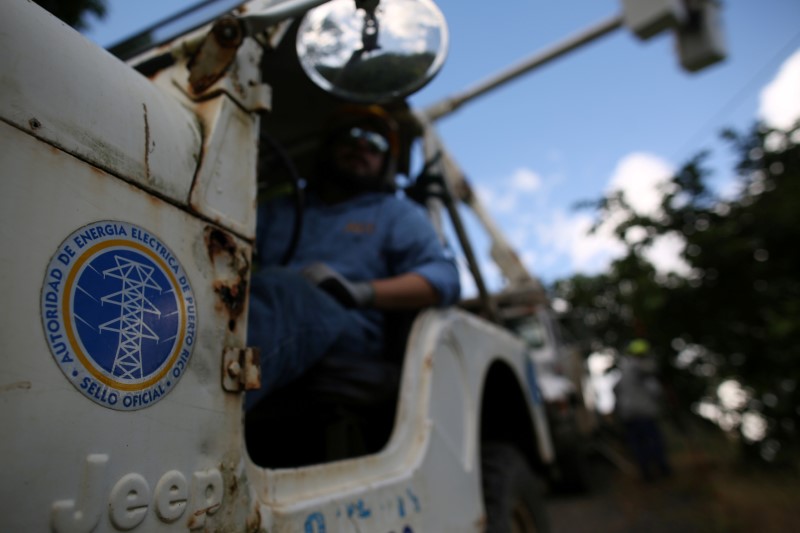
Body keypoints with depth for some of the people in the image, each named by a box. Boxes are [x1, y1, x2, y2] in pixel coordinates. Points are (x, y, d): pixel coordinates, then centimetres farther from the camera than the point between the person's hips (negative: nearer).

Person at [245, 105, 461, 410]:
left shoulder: (398, 213, 25)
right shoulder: (277, 210, 34)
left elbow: (445, 277, 7)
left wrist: (360, 291, -10)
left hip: (348, 330, -3)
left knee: (279, 286, -36)